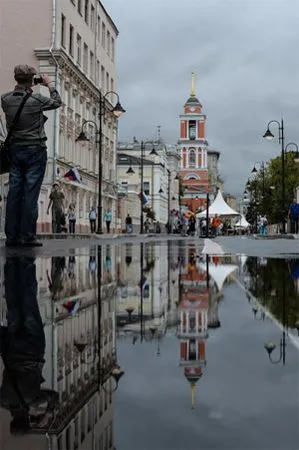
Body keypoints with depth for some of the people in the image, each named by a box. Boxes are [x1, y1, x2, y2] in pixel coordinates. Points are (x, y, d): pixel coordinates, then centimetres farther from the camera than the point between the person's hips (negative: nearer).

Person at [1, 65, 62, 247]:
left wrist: (26, 87, 18)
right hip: (35, 150, -5)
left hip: (15, 150, 5)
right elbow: (57, 102, 7)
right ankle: (27, 236, -3)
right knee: (31, 193, -3)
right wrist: (50, 85, 20)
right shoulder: (37, 99, -12)